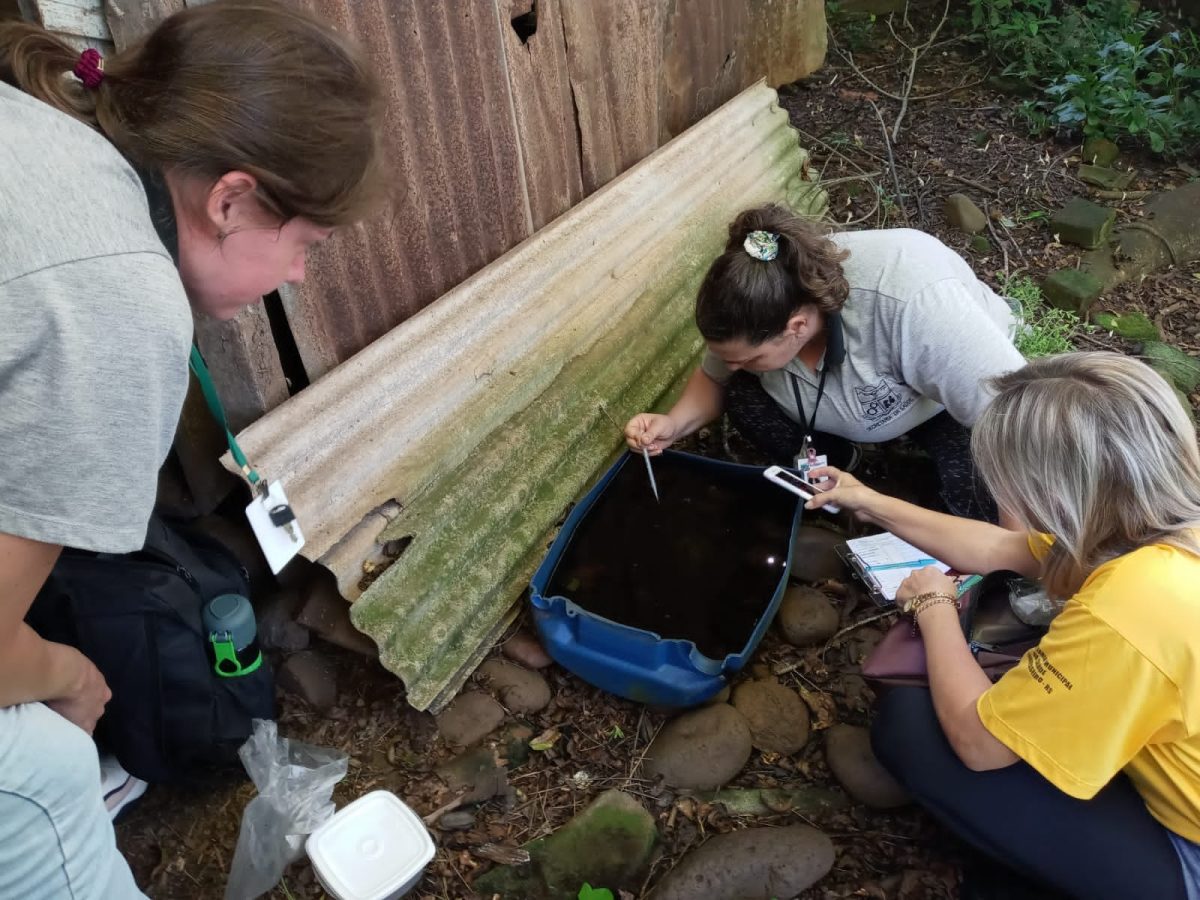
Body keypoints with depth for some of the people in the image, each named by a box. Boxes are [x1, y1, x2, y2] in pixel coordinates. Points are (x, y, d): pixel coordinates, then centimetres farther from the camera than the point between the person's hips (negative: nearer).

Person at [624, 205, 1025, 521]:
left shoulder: (914, 303, -44)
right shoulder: (758, 304, -26)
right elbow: (715, 378, -5)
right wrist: (674, 424, -25)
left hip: (950, 403, -4)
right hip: (868, 401, 4)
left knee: (981, 500, -30)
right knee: (744, 397, -20)